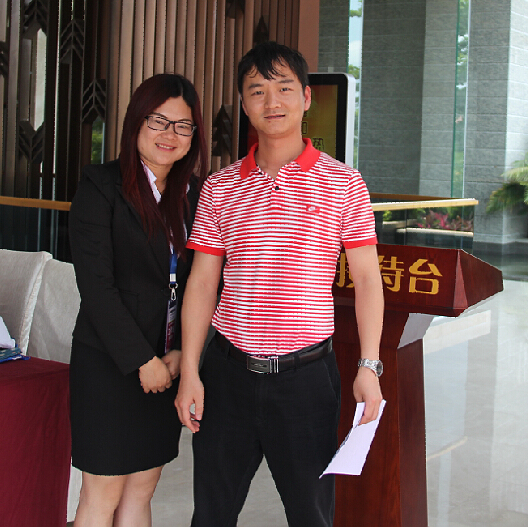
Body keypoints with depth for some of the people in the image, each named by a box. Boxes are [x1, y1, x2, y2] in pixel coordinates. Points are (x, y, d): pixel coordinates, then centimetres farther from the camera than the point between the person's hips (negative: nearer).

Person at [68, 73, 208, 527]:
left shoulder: (195, 193, 8)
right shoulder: (102, 184, -8)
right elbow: (95, 282, -13)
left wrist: (180, 352, -5)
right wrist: (142, 360, -14)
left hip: (168, 365, 5)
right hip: (110, 362, -5)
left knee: (142, 490, 11)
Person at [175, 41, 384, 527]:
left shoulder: (342, 184, 1)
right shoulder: (220, 189, 7)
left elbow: (366, 279, 1)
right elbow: (202, 283, 7)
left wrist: (369, 366, -7)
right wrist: (189, 372, 1)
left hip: (306, 373, -2)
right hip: (228, 371, 3)